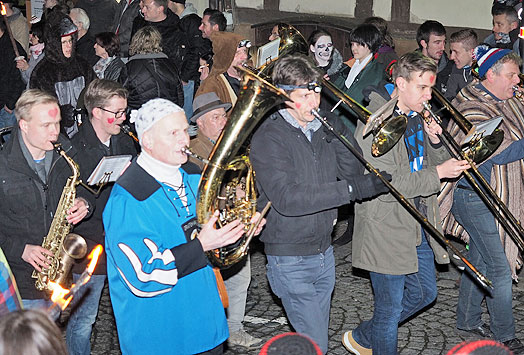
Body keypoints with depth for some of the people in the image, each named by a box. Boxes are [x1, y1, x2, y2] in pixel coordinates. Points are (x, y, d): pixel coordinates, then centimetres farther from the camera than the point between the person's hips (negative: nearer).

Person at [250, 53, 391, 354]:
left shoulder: (322, 129, 5)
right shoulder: (269, 138, -17)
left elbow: (354, 171, 2)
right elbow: (287, 198, -28)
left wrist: (338, 132, -14)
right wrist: (353, 190, -31)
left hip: (324, 252, 7)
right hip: (291, 259, -7)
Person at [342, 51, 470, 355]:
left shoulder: (418, 119, 9)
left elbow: (437, 164, 13)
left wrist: (435, 142, -8)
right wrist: (437, 173, -24)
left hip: (419, 226, 9)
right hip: (388, 230, -9)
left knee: (425, 293, 20)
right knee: (390, 310, 3)